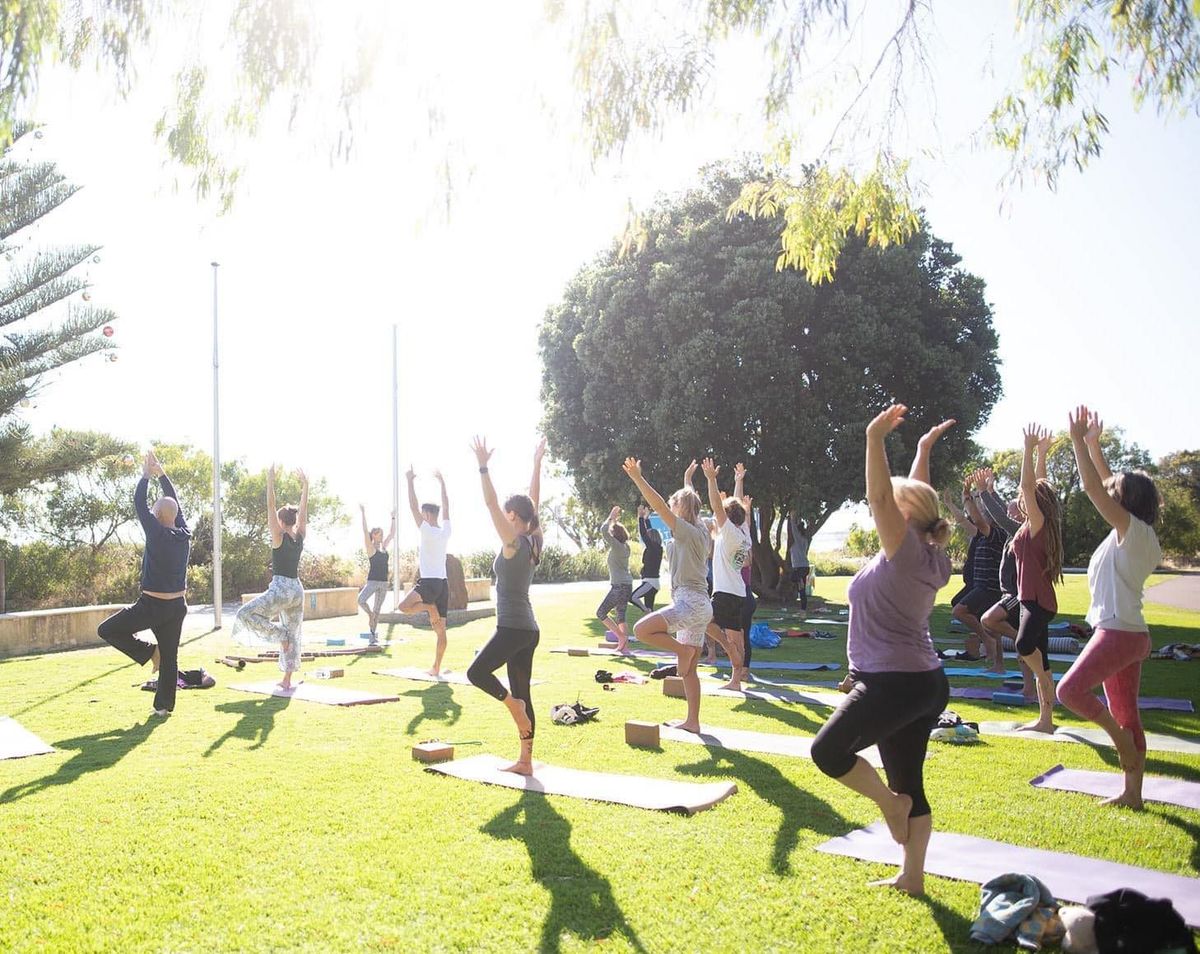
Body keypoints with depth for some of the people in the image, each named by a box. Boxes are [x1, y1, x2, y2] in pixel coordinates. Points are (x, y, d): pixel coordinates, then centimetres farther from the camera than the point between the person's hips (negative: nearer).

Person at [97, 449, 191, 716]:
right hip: (178, 606, 7)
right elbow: (175, 502, 13)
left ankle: (150, 652, 3)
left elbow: (139, 503, -8)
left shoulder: (157, 534, -16)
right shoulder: (185, 534, 1)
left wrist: (146, 476, 4)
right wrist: (161, 474, 17)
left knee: (107, 630, 7)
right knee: (170, 657, 10)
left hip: (152, 605, -7)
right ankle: (164, 705, 14)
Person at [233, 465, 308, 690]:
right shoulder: (300, 537, 6)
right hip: (297, 590, 7)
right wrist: (305, 486, 14)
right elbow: (303, 510, 12)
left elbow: (270, 507, -12)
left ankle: (280, 635, -6)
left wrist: (270, 483, -14)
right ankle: (287, 680, 12)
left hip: (280, 589, -7)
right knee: (293, 634, 10)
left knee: (245, 614, -1)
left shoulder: (279, 537, -8)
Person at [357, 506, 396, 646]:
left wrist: (393, 518, 18)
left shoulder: (384, 547, 12)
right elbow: (365, 531, -15)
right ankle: (370, 615, -2)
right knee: (361, 600, -30)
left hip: (383, 582, 5)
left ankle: (373, 636, 14)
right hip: (372, 581, -5)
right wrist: (363, 514, -19)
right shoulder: (370, 548, -5)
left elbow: (392, 533, 19)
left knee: (377, 611, 8)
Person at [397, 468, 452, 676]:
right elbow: (446, 507, 20)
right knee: (441, 630, 5)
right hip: (443, 583, 8)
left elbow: (413, 506, -9)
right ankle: (436, 667, 6)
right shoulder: (446, 531, 8)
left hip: (429, 582, -8)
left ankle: (429, 607, -9)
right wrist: (441, 482, 25)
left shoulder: (427, 531, -9)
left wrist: (410, 481, -4)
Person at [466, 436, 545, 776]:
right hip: (529, 630, 9)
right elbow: (533, 501, 16)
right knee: (521, 693, 9)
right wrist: (537, 463, 18)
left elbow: (491, 504, -18)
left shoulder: (514, 543, -12)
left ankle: (513, 704, -9)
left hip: (511, 629, -9)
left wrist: (483, 467, -19)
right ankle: (525, 761, 12)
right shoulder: (533, 541, 8)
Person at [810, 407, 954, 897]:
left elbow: (882, 497, -25)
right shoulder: (932, 557, 9)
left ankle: (889, 802, 5)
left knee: (828, 751, -6)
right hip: (926, 683, 10)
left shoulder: (906, 550, -14)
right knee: (909, 783, 13)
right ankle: (912, 876, 19)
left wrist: (875, 438, -28)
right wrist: (923, 449, 27)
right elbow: (916, 499, 21)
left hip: (893, 684, -10)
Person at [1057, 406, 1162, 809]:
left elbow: (1093, 487, -20)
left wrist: (1079, 440, -16)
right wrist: (1093, 444, 17)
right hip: (1128, 634, 10)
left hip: (1119, 633, -10)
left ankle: (1120, 736, -1)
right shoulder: (1131, 534, 11)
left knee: (1070, 690, -14)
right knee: (1126, 714, 12)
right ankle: (1132, 793, 18)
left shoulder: (1133, 530, -13)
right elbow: (1106, 485, 19)